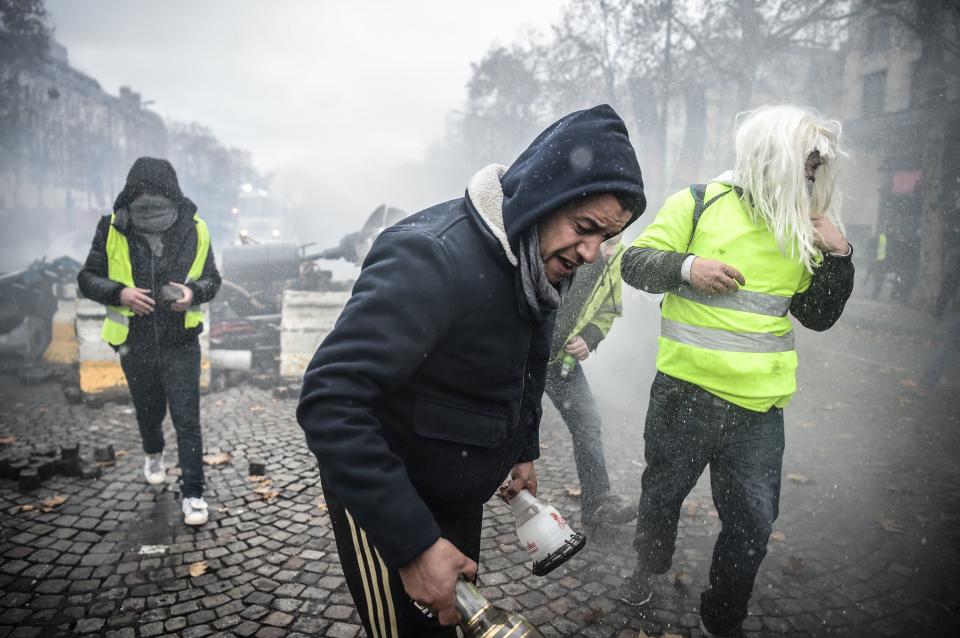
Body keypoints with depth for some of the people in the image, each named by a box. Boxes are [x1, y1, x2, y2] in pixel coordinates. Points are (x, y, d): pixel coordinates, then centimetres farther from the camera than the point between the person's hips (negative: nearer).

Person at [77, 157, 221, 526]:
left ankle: (193, 493, 8)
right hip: (134, 344, 2)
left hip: (181, 343, -2)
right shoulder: (112, 230, -8)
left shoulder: (194, 230, -7)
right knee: (148, 412, 21)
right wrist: (120, 293, -20)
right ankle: (154, 454, 53)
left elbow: (212, 279, 4)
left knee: (187, 419, -5)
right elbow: (87, 279, 0)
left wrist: (194, 292, -18)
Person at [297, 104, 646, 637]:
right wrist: (412, 544, -35)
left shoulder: (540, 261, -3)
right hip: (383, 496, -7)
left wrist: (524, 451, 17)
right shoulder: (431, 259, -31)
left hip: (459, 494, 8)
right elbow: (330, 402, -36)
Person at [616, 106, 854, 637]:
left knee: (753, 523, 9)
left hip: (758, 409, 4)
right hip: (684, 393, -3)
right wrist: (686, 266, -23)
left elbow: (818, 315, 11)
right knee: (662, 491, 17)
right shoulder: (698, 204, -4)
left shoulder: (802, 227, 9)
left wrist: (837, 257, -4)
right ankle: (648, 566, 48)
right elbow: (634, 263, -6)